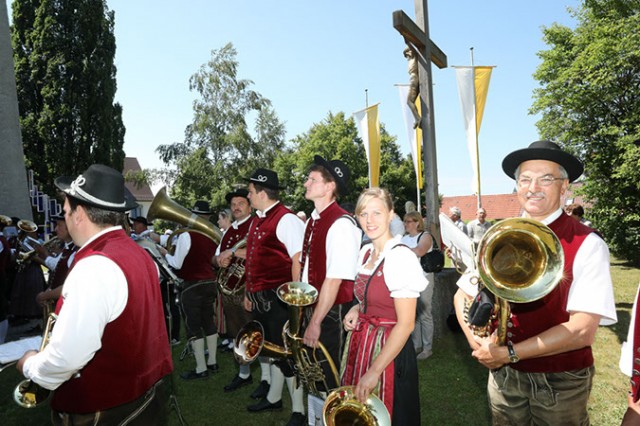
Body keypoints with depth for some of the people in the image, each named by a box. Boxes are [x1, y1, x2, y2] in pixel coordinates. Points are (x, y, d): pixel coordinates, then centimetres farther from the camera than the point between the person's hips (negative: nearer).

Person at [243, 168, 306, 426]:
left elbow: (298, 261, -21)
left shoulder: (286, 220, -16)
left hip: (278, 298, -8)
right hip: (259, 298, 8)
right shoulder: (257, 221, 12)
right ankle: (273, 397, 39)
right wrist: (248, 292, 18)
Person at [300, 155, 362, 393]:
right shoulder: (313, 221, 9)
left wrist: (316, 322, -19)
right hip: (312, 309, 8)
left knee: (332, 380, 7)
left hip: (332, 314, -8)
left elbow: (334, 280, -22)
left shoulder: (341, 224, -19)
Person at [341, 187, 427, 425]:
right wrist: (357, 310, 0)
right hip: (360, 343, 7)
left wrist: (375, 371, -21)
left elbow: (406, 324, -21)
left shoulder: (401, 256, -20)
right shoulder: (365, 252, 5)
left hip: (389, 350, -7)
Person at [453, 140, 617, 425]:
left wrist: (508, 353, -21)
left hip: (561, 382, -3)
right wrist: (478, 342, -17)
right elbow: (462, 295, 1)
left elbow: (583, 330, -20)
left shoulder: (587, 245, -14)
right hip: (503, 375, 3)